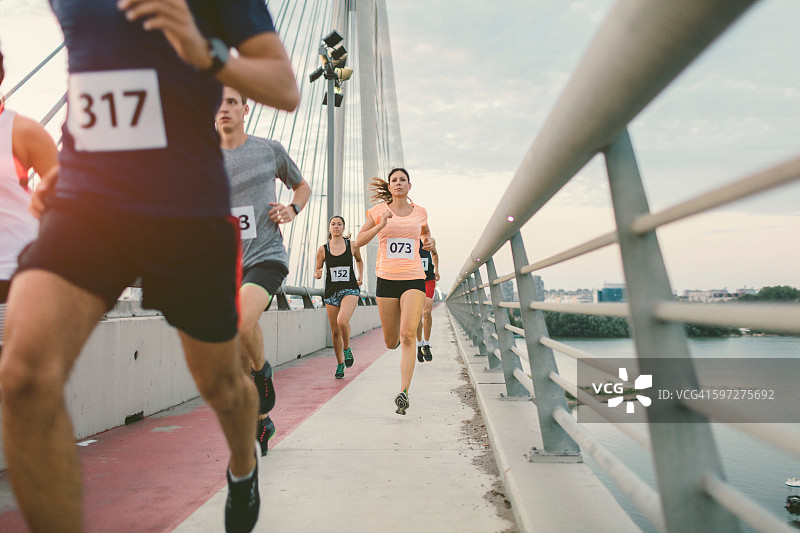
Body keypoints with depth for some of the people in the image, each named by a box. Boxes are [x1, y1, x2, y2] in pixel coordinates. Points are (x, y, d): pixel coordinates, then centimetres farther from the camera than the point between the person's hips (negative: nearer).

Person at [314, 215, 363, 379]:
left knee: (342, 321, -27)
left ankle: (347, 349, 2)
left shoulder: (352, 246, 2)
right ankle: (340, 364, 24)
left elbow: (359, 260, 23)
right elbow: (317, 271, 10)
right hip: (331, 292, 2)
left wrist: (361, 276, 9)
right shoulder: (322, 249, 2)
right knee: (335, 331, 5)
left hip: (350, 290, -2)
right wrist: (317, 274, -13)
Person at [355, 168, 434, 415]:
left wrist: (430, 242, 5)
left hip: (414, 279, 0)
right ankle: (397, 335, 48)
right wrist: (381, 225, -13)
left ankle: (404, 392, -17)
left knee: (408, 335, -19)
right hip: (387, 279, 0)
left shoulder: (420, 212, 9)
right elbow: (359, 241, 1)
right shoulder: (378, 211, 4)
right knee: (391, 342, 8)